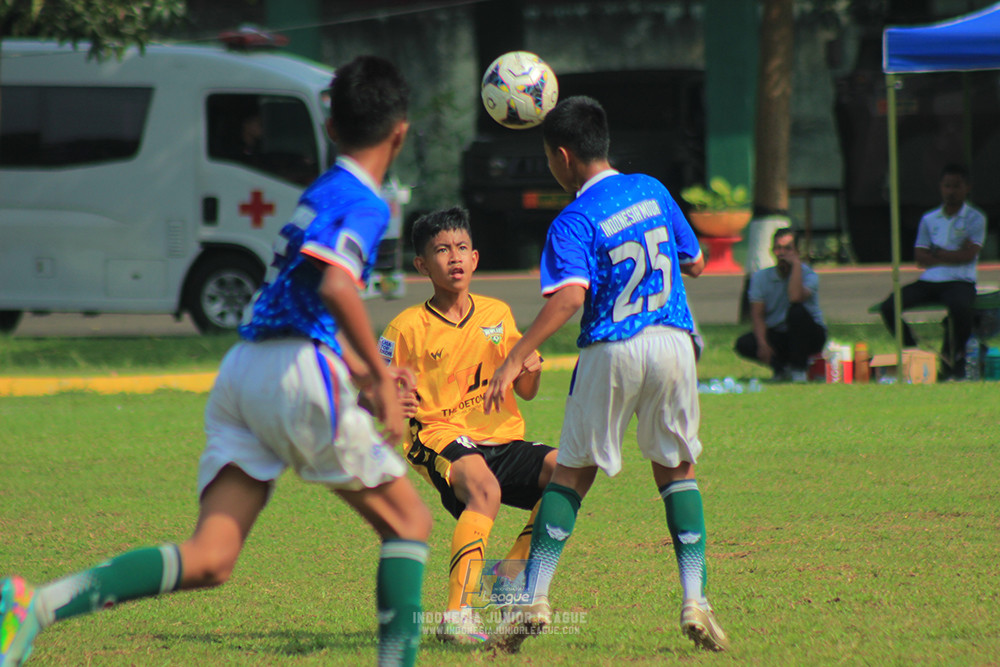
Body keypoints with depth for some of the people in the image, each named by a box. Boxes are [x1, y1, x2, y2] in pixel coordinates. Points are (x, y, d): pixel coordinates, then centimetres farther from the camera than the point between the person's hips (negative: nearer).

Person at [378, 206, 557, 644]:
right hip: (441, 440, -5)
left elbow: (525, 393, 17)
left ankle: (512, 580, -6)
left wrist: (530, 369, -7)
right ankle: (458, 615, -39)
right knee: (485, 488, -37)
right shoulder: (408, 327, 0)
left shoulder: (497, 315, 13)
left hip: (502, 439, 5)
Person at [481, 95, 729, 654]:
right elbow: (694, 264, 17)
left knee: (572, 473, 8)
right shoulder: (652, 190, 8)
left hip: (612, 354, -4)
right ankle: (695, 602, 2)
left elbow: (570, 297, -23)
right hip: (674, 344, 4)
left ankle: (536, 601, 2)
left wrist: (515, 360, -25)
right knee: (677, 467, 15)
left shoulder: (575, 222, -9)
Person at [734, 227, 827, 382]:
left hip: (810, 336, -2)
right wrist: (763, 344, -24)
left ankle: (798, 368, -19)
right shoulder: (761, 277, -2)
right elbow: (757, 315, -8)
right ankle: (782, 365, -1)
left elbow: (796, 297, -34)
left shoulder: (808, 275, -12)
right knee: (744, 344, -25)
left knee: (796, 311, -35)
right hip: (776, 336, 2)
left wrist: (796, 264, -26)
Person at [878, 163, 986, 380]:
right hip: (929, 281, 4)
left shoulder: (974, 219, 6)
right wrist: (953, 257, -6)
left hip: (960, 281, -4)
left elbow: (969, 254, -8)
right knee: (889, 307, -19)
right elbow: (920, 258, 6)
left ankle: (957, 358, -16)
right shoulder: (929, 219, 16)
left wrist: (936, 252, 0)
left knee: (960, 306, -40)